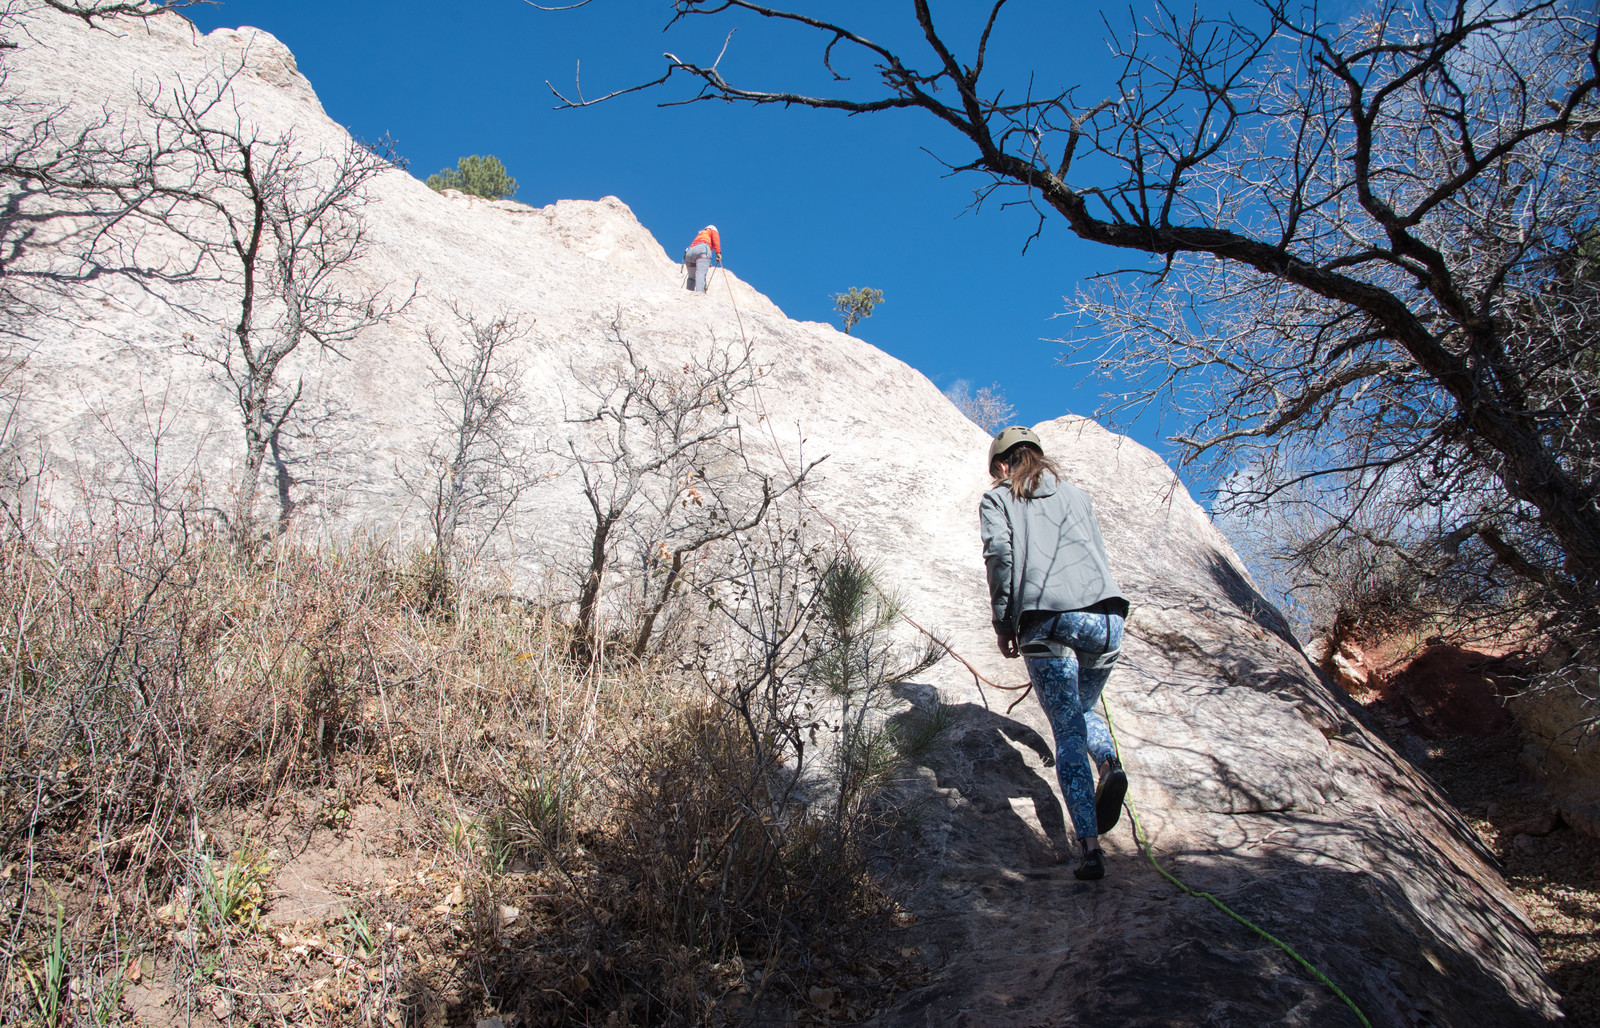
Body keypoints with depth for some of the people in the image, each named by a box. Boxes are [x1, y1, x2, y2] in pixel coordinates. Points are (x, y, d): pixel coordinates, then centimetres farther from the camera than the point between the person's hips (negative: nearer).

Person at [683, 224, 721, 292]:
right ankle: (699, 292, -45)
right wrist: (718, 253, -4)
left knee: (692, 278, 18)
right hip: (703, 249, -6)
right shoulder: (713, 231, 27)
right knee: (701, 273, -24)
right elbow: (715, 239, 5)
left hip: (689, 251, 6)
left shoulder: (699, 234, 43)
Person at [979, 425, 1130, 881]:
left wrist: (1003, 622, 3)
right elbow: (1099, 553, 24)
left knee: (1067, 732, 1)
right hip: (1106, 615, 4)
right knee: (1083, 709, 25)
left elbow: (999, 553, -3)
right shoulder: (1077, 495, 27)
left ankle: (1089, 848, -7)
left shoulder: (997, 500, 14)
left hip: (1048, 621, -4)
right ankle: (1109, 763, -6)